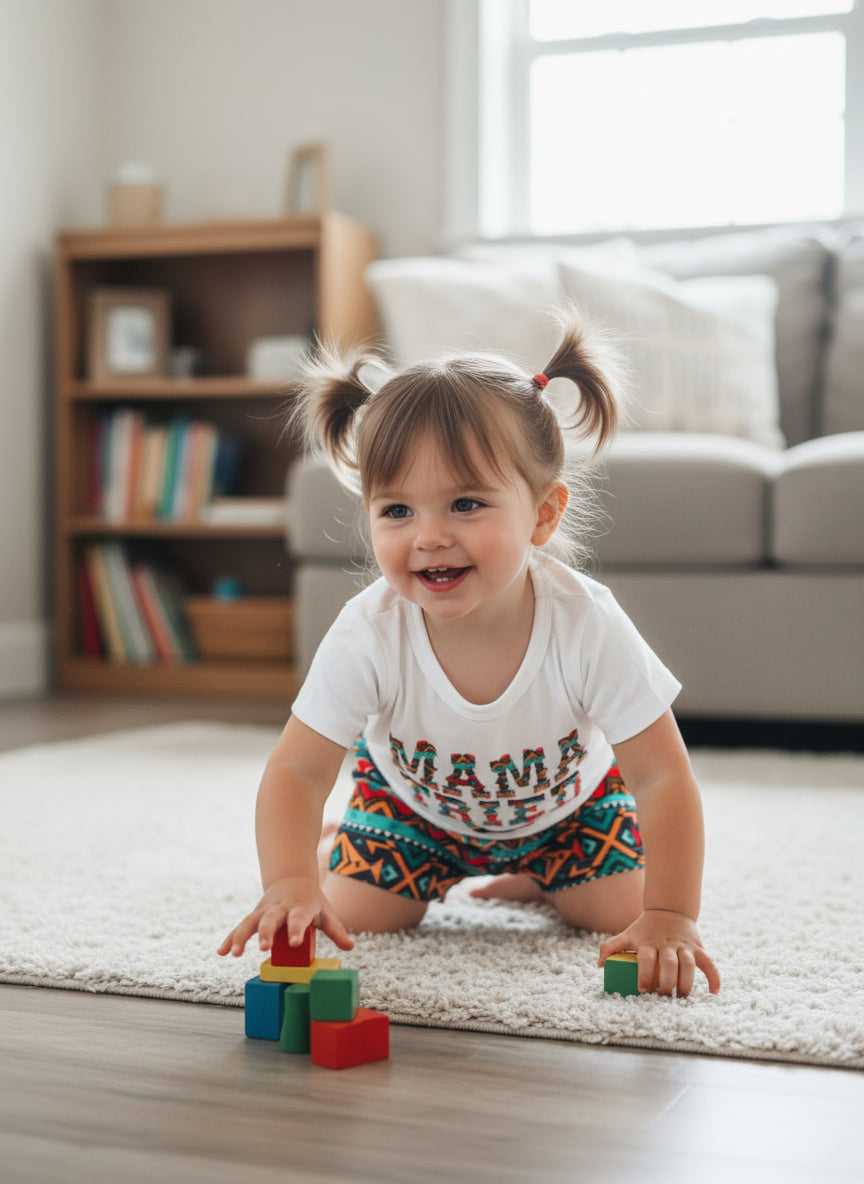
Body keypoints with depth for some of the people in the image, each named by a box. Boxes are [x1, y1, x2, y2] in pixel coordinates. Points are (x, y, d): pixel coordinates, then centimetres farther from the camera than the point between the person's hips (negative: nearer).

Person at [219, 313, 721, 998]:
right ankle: (433, 870, 27)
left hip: (563, 797, 0)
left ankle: (534, 876, 25)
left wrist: (670, 918, -39)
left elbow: (664, 778, -31)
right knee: (354, 915, -9)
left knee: (625, 913, -8)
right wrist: (290, 881, -48)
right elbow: (297, 771, -30)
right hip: (414, 797, 0)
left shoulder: (588, 627, -38)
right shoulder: (369, 635, -37)